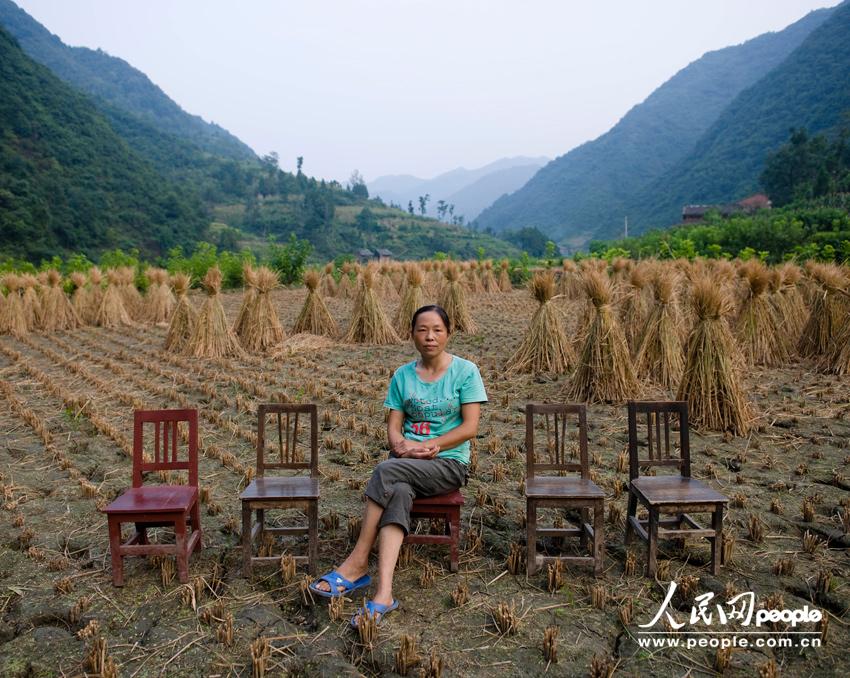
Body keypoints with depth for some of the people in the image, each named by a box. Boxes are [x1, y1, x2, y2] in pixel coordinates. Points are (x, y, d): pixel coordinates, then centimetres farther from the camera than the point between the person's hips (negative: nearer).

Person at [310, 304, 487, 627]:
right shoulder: (403, 376, 10)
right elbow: (393, 427, 6)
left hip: (450, 462, -3)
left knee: (386, 471, -31)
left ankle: (357, 562, -24)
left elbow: (470, 427, -7)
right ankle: (383, 594, -38)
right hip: (407, 463, 3)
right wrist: (403, 446, -17)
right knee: (398, 494, -32)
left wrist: (431, 446, -17)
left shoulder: (465, 371, 0)